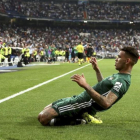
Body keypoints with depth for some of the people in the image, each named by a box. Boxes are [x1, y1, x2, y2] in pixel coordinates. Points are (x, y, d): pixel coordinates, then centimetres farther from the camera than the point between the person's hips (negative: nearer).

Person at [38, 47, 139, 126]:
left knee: (43, 117, -20)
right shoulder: (120, 76, 10)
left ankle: (81, 121, -9)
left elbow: (106, 103, -37)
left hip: (83, 104, -11)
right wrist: (97, 70, 23)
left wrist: (86, 86, -39)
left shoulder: (122, 82, -22)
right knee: (47, 109, 23)